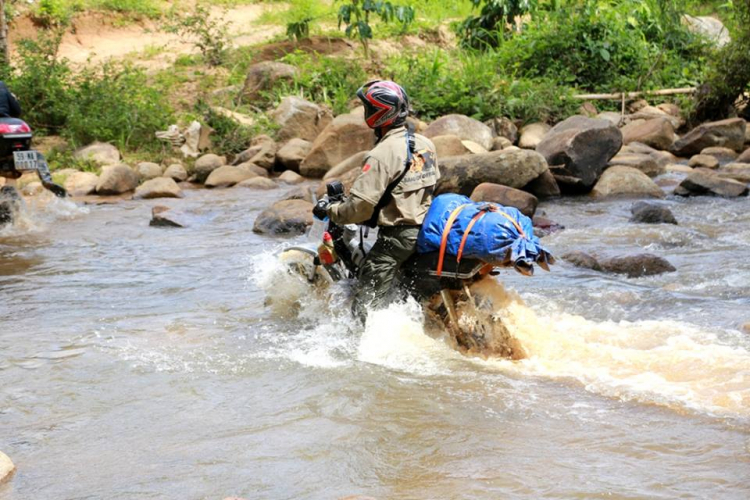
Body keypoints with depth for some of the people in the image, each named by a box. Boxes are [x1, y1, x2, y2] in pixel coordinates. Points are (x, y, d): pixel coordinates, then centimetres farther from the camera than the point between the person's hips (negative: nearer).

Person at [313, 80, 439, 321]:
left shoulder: (382, 155, -19)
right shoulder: (425, 143, 5)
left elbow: (361, 206, -22)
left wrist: (330, 210, -6)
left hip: (396, 235, -9)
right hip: (427, 228, 9)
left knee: (367, 307, -8)